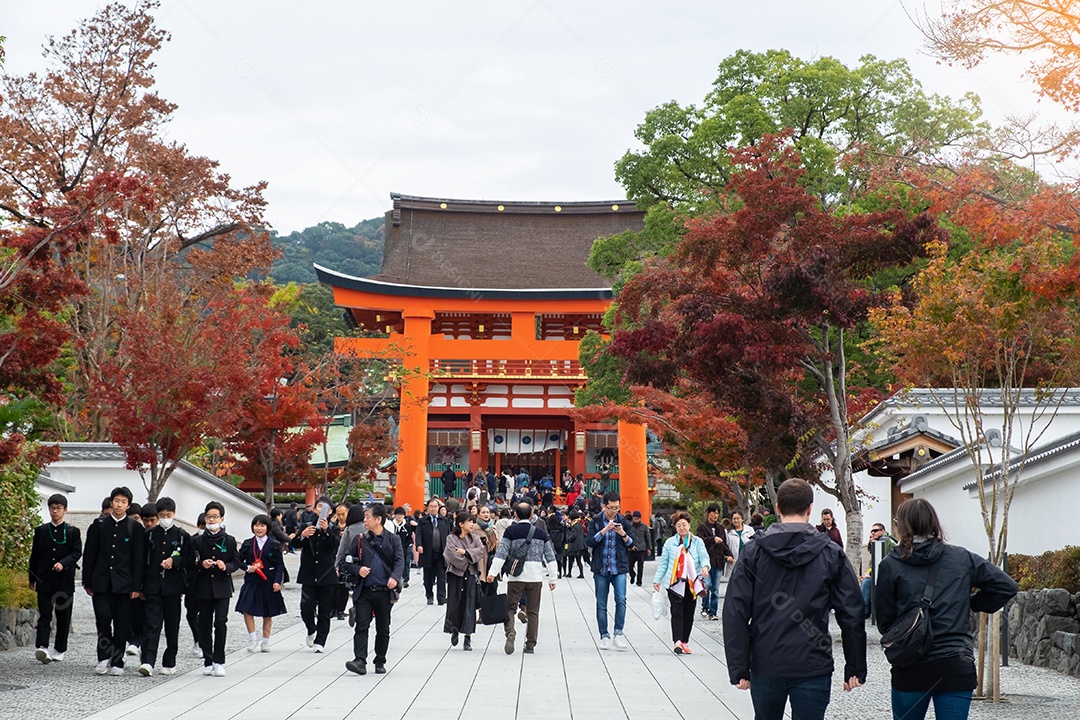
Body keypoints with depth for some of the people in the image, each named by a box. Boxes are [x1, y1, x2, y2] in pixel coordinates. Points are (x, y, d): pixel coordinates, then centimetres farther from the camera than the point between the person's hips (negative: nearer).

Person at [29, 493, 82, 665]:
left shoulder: (73, 531, 5)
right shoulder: (41, 530, 10)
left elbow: (77, 553, -4)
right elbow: (34, 555, 13)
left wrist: (63, 563, -22)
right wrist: (32, 578, 12)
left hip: (65, 580, 0)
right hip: (45, 579, 0)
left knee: (63, 616, 5)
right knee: (44, 614, -10)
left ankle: (59, 650, 16)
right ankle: (42, 647, -21)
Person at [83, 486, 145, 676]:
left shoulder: (135, 528, 4)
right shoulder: (99, 524, 7)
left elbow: (138, 559, 2)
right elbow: (89, 554, 8)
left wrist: (136, 586, -4)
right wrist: (87, 581, 4)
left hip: (124, 582, -1)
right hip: (101, 581, 1)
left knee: (122, 623, 2)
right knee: (103, 617, -10)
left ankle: (117, 662, 10)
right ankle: (104, 657, 5)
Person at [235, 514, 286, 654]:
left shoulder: (274, 545, -1)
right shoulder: (247, 544, 4)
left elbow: (280, 565, 0)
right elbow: (239, 560, 8)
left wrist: (277, 581, -11)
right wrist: (247, 568, -11)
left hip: (268, 584, -1)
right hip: (251, 583, 1)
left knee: (268, 614, 7)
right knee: (247, 610, -12)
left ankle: (265, 642, 20)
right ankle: (253, 639, 0)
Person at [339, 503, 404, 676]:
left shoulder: (393, 540, 3)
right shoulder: (359, 538, 6)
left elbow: (400, 561, -7)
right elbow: (345, 561, 8)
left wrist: (395, 577, -26)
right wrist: (357, 569, -12)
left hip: (384, 591, 0)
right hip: (364, 591, 0)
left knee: (383, 629, 9)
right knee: (361, 626, -10)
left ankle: (380, 662, 21)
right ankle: (360, 661, -14)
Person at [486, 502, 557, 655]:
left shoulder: (511, 531, -3)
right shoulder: (541, 532, 6)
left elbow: (501, 553, -9)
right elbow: (550, 557, 9)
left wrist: (492, 572, -6)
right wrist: (552, 578, 15)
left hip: (516, 575, -2)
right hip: (535, 577, 2)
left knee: (510, 607, 5)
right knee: (533, 611, 9)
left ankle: (510, 632, -21)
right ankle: (530, 645, 9)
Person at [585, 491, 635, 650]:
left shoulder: (623, 521, 6)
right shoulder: (596, 522, 1)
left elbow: (632, 543, 9)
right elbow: (589, 541, -9)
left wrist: (623, 534, -10)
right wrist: (604, 531, -19)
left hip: (619, 568, 0)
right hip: (601, 569, 0)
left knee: (621, 600, -16)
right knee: (601, 605, 5)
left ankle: (618, 633, -9)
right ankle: (604, 636, 13)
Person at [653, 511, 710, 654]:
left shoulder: (697, 542, 7)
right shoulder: (670, 542, 8)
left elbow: (704, 556, -6)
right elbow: (663, 562, 10)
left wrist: (705, 566, -28)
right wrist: (657, 579, 4)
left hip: (692, 584, 1)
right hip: (674, 583, -1)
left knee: (689, 614, 7)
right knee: (677, 613, -10)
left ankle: (685, 642, 17)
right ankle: (678, 642, -17)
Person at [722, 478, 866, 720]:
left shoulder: (753, 552, 0)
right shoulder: (831, 554, -1)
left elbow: (736, 613, -4)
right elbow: (851, 615, -2)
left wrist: (739, 668, -2)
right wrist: (855, 668, 6)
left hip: (765, 666, 2)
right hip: (813, 667, -1)